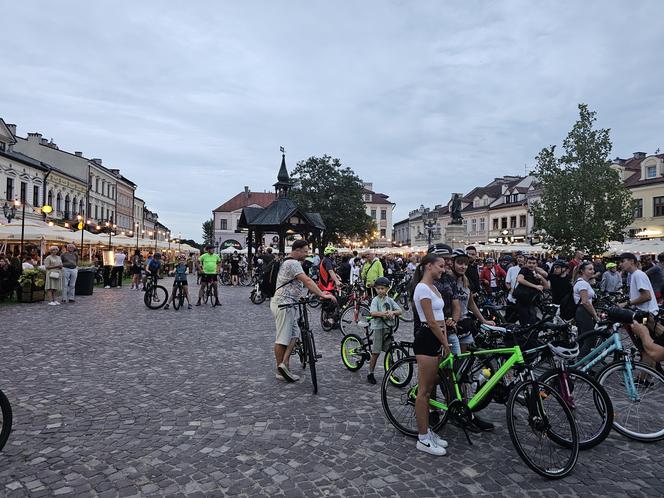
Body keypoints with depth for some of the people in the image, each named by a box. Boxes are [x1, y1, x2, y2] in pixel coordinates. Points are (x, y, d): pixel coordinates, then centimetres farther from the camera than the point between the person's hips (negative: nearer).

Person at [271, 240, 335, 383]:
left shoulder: (289, 263, 19)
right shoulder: (293, 263, -15)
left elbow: (303, 283, 20)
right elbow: (307, 281, -25)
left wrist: (320, 292, 14)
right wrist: (322, 294, -26)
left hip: (287, 304, 11)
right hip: (283, 304, -11)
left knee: (293, 334, 12)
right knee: (282, 338, -2)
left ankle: (284, 364, 9)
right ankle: (281, 370, 7)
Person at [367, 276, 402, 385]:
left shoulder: (390, 300, 7)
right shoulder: (375, 300, -5)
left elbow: (399, 311, 0)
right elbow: (373, 313, -20)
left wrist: (392, 312, -20)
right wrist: (384, 313, -33)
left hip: (388, 327, 4)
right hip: (378, 327, -4)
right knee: (376, 352, -1)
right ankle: (370, 374, 9)